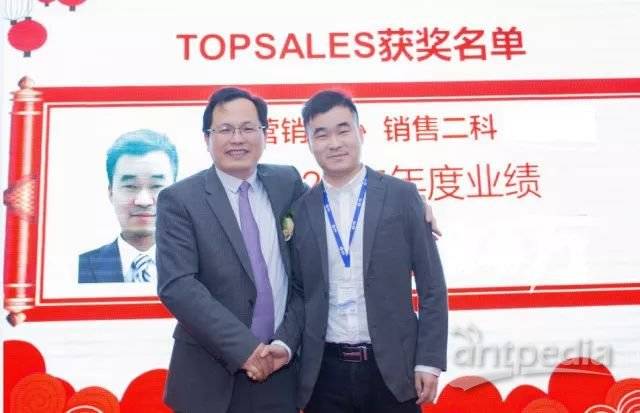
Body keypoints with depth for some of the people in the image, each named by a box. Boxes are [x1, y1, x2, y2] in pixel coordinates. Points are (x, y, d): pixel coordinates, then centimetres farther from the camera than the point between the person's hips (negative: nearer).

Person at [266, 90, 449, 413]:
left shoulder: (401, 196, -2)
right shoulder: (300, 210, 3)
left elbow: (431, 287, -1)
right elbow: (299, 292, 8)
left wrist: (429, 360, -5)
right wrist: (285, 343, -7)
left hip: (391, 368, -1)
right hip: (324, 372, 2)